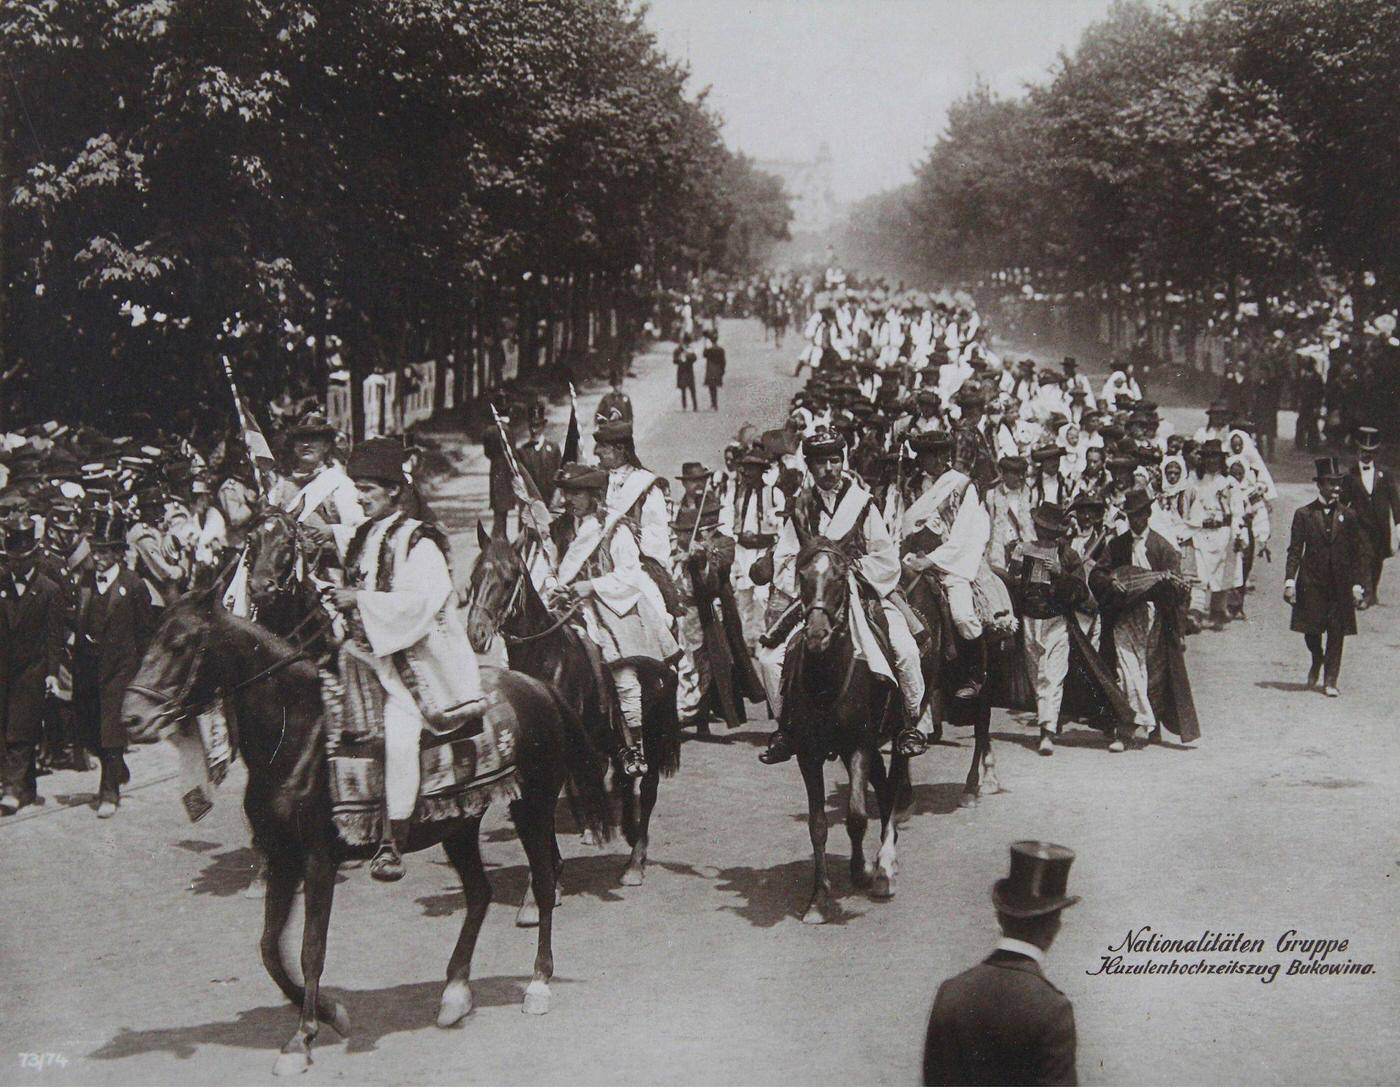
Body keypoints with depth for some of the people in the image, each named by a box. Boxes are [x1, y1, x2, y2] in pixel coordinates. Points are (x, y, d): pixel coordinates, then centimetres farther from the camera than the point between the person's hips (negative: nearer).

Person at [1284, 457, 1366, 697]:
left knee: (1336, 632, 0)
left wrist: (1358, 585, 1)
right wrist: (1289, 581, -9)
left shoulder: (1349, 516, 5)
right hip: (1311, 582, -1)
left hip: (1340, 584, 1)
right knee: (1311, 629, 4)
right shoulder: (1303, 514, 1)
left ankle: (1330, 680, 8)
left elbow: (1356, 553, 6)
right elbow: (1295, 551, -1)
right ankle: (1317, 661, 34)